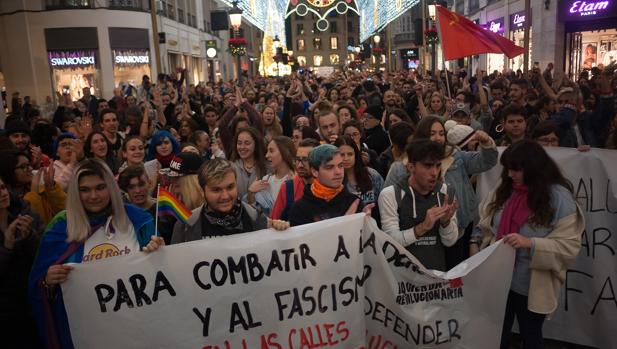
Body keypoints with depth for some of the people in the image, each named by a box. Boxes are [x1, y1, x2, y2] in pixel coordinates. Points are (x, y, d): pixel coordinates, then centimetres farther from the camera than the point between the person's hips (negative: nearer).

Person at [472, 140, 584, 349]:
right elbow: (486, 223, 8)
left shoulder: (559, 197, -15)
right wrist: (475, 242, -8)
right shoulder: (505, 189, 1)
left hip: (532, 285, -4)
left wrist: (530, 243, -31)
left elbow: (569, 246, -18)